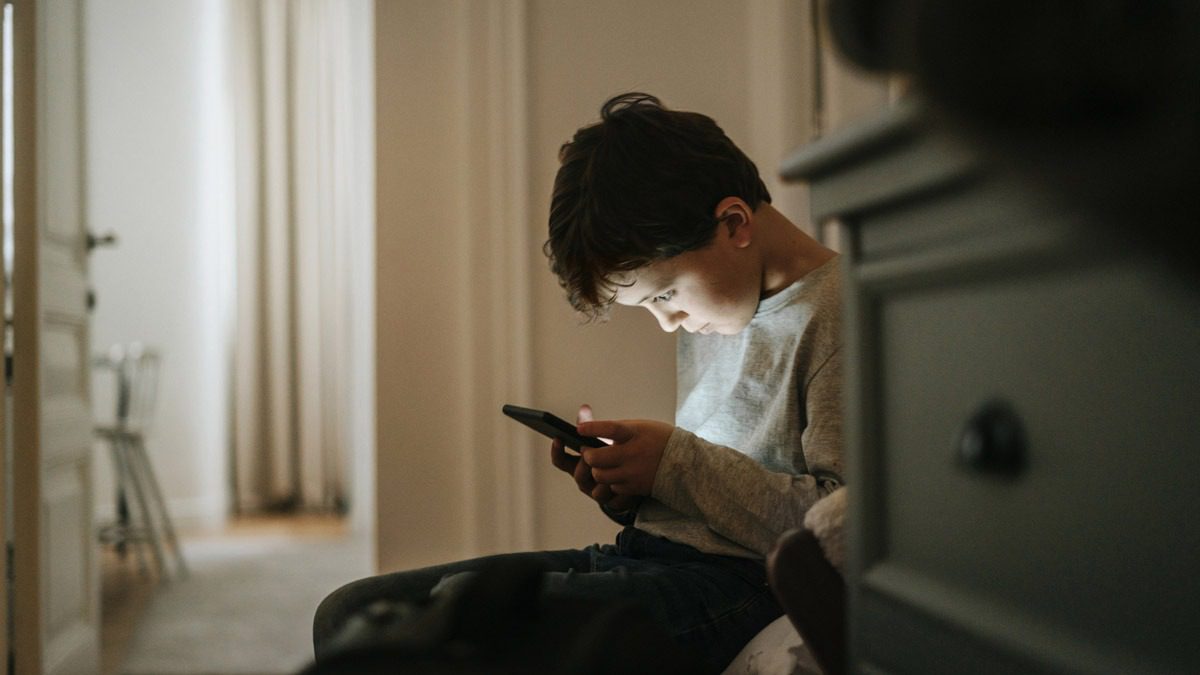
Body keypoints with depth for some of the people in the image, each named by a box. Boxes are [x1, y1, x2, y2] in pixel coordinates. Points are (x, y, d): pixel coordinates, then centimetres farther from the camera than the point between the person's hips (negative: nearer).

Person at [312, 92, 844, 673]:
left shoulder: (833, 311, -9)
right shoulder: (706, 313, 20)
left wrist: (676, 463, -15)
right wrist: (627, 490, 4)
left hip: (743, 582, -9)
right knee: (348, 613, -1)